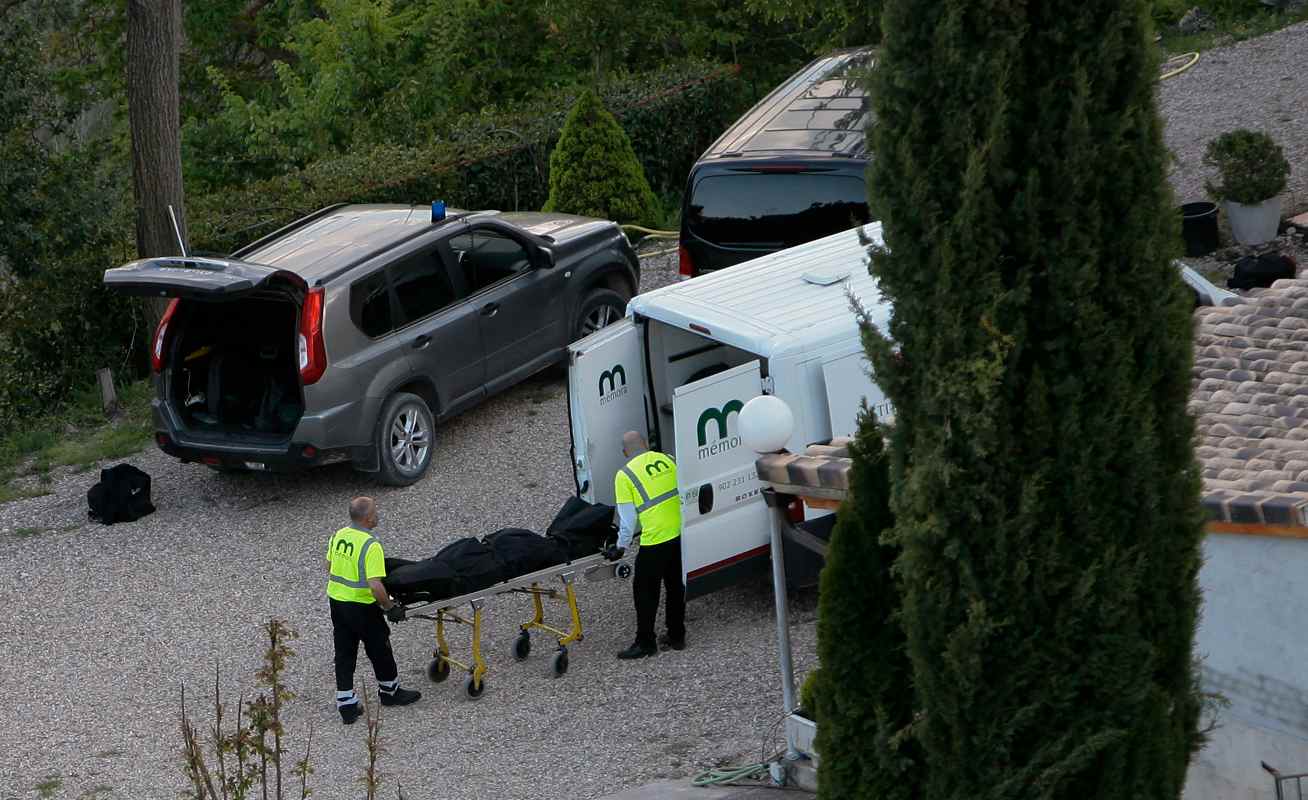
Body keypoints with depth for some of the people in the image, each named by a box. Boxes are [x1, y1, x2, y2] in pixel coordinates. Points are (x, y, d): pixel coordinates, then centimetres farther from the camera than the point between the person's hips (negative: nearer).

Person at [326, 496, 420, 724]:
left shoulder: (338, 536, 0)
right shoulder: (370, 546, -24)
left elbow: (329, 566, 14)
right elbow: (375, 585, -28)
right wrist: (390, 608, -15)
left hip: (335, 601, 7)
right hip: (361, 607, -7)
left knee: (344, 654, 13)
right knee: (379, 649, 15)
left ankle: (346, 705, 17)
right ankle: (389, 692, 35)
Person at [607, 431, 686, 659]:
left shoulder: (625, 476, -6)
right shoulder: (667, 460, 8)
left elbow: (627, 517, -4)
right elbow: (684, 492, 17)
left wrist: (621, 546, 6)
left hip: (655, 540, -6)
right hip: (681, 533, 6)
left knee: (645, 591, 7)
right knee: (676, 587, 18)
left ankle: (645, 642, 11)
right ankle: (676, 636, 26)